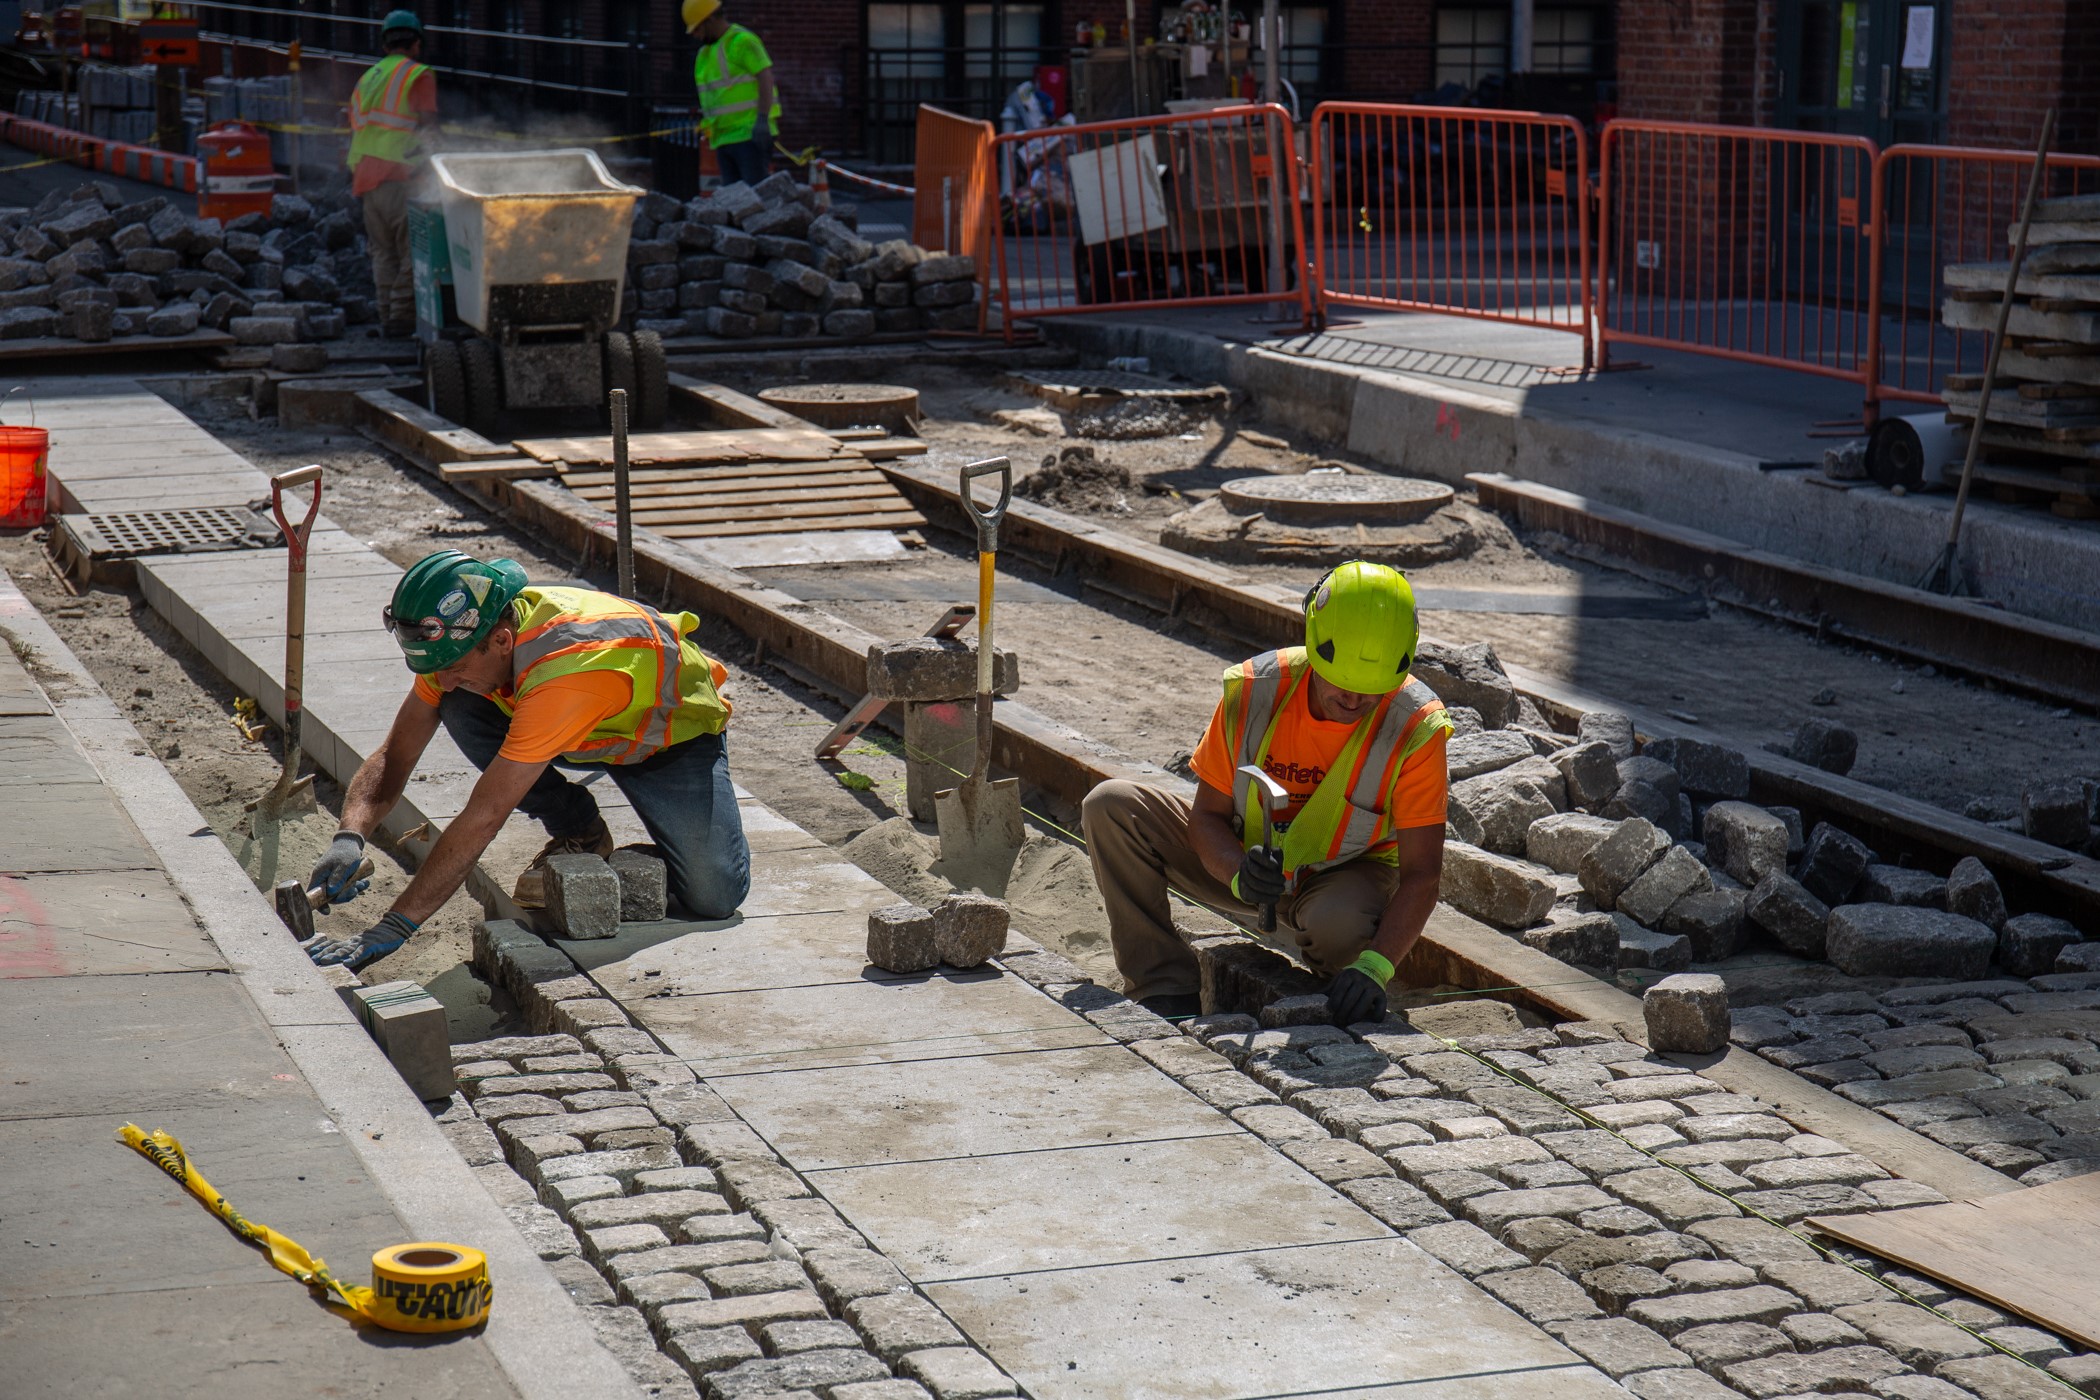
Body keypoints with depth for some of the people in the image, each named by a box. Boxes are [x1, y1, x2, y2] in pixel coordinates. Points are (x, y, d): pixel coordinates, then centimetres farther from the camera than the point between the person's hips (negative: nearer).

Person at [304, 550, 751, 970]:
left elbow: (483, 819, -44)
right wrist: (350, 838, -33)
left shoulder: (567, 671, -44)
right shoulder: (457, 640, -23)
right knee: (459, 711, -22)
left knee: (712, 897, -26)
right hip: (593, 733, 6)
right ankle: (578, 835, 0)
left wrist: (392, 929, -43)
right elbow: (394, 754, -13)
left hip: (674, 733, -6)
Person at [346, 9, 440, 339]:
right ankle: (403, 317, -8)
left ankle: (387, 317, 10)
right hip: (400, 176, -7)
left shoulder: (367, 79, 22)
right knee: (413, 251, -3)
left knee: (383, 252, 11)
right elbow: (427, 127, -11)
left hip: (366, 178, 7)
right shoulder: (418, 76, 0)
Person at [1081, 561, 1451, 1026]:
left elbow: (1421, 873, -26)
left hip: (1346, 874, -3)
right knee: (1111, 807, -17)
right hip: (1243, 856, 3)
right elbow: (1208, 815, -10)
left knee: (1343, 924, -41)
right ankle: (1166, 989, -15)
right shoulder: (1253, 689, -20)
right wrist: (1238, 873, -34)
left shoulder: (1414, 727, -25)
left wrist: (1375, 966, -41)